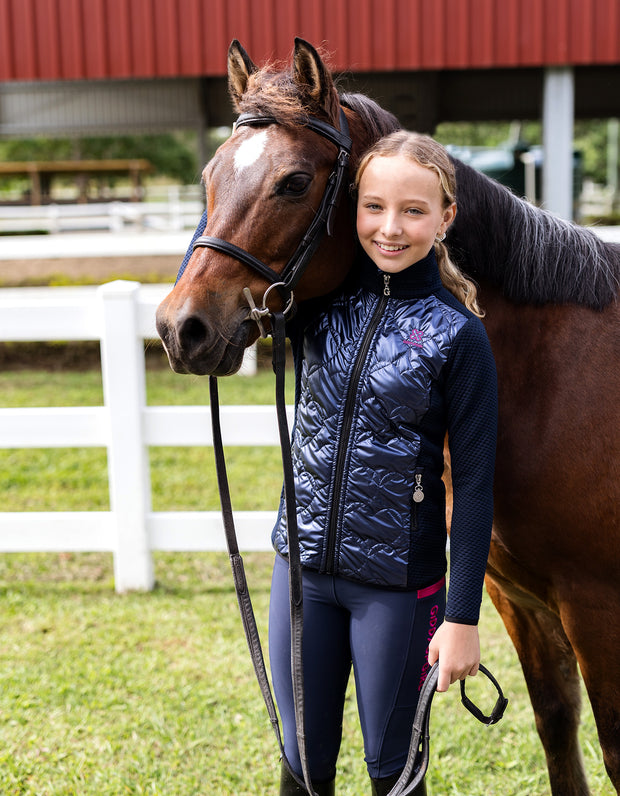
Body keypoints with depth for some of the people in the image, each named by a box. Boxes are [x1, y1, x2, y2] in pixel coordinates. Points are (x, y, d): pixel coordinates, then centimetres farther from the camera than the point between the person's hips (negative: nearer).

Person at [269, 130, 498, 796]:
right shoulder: (319, 301, -1)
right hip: (302, 564, 4)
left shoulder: (457, 335, -11)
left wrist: (463, 617, -11)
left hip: (399, 583, -3)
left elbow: (474, 483, -9)